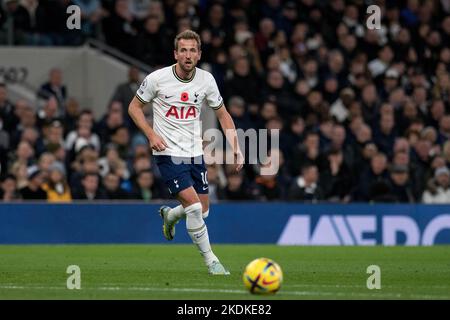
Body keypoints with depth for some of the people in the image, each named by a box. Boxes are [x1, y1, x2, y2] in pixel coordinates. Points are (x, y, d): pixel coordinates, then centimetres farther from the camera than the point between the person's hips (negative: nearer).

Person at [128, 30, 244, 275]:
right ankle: (210, 261, -6)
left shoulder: (206, 80, -2)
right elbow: (134, 107, 1)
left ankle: (170, 216, 42)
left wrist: (235, 147, -1)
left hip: (195, 153, 5)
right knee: (193, 206, -18)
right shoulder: (157, 78, -12)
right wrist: (151, 134, -15)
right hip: (168, 154, -5)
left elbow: (222, 114, 10)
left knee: (203, 211, 8)